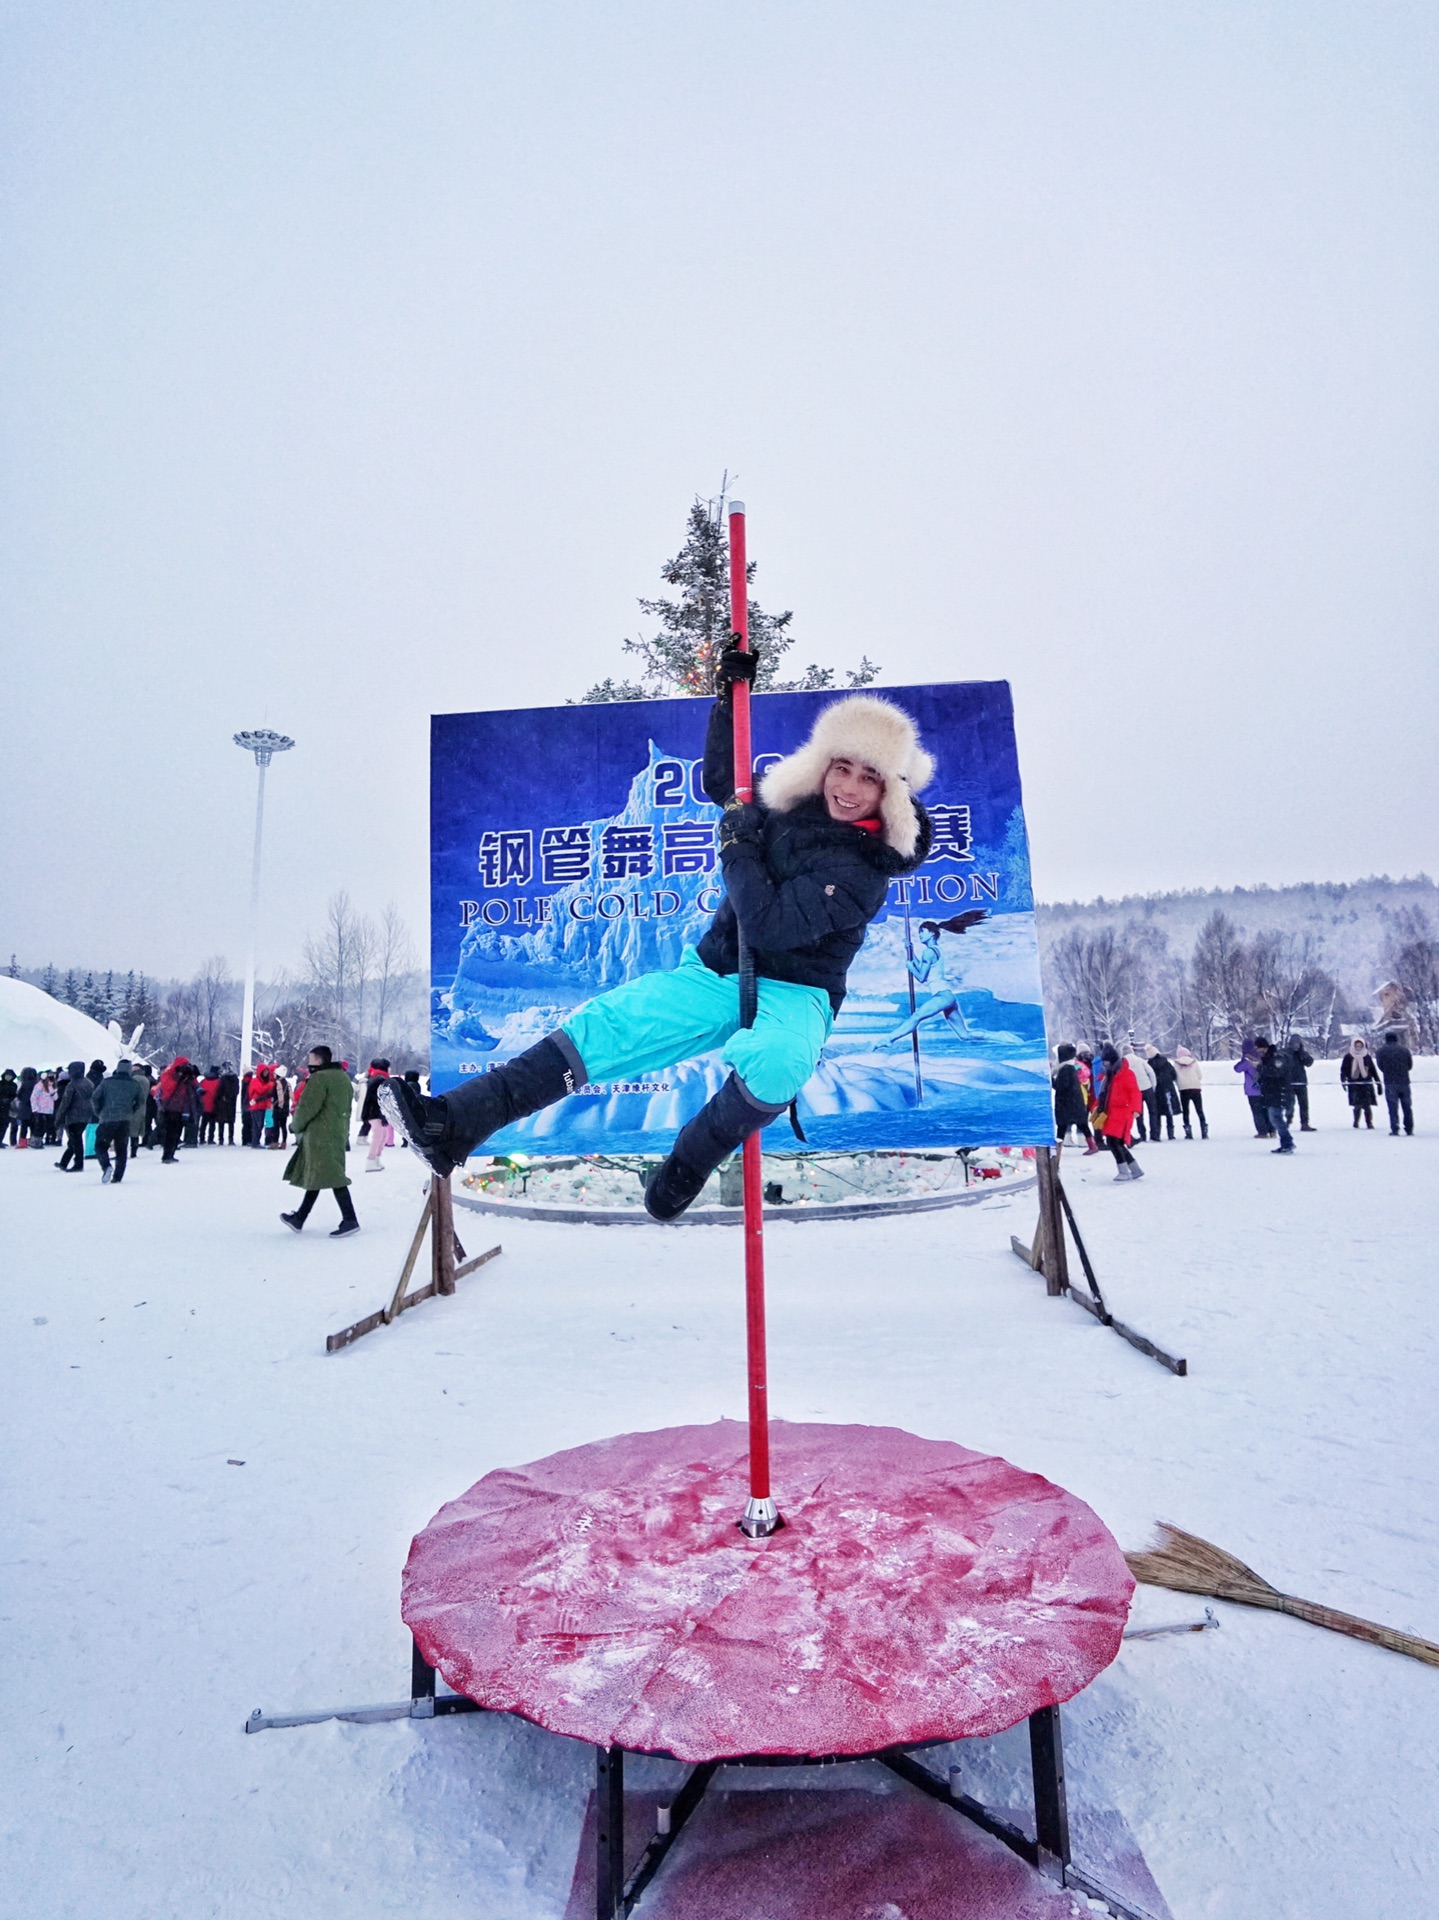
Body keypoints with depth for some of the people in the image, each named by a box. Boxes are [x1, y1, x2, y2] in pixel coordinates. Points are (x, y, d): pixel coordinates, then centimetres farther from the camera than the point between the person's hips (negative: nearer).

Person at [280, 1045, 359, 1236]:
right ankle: (299, 1218, 24)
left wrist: (296, 1126, 1)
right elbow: (347, 1105, 17)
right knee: (315, 1176, 16)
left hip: (321, 1134, -9)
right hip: (339, 1132, 9)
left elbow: (307, 1107, -16)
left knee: (331, 1176, -9)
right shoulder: (343, 1076, 14)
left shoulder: (319, 1078, -13)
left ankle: (350, 1220, -12)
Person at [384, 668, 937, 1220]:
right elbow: (719, 781, 23)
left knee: (775, 1062, -42)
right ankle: (453, 1123, -21)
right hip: (714, 973, 5)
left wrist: (738, 846, -15)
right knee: (603, 1023, -15)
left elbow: (768, 926, -22)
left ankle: (687, 1162, -17)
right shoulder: (795, 805, 4)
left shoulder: (866, 868, -14)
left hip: (793, 993, -5)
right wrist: (729, 696, 15)